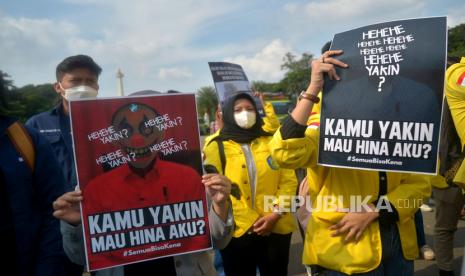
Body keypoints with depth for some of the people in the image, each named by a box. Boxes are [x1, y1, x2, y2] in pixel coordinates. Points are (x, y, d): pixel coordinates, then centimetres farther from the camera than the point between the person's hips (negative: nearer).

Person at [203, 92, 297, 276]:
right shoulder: (217, 147, -1)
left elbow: (288, 181, 3)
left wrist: (276, 214, -11)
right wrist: (251, 221, -13)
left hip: (277, 229, 2)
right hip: (237, 232, -2)